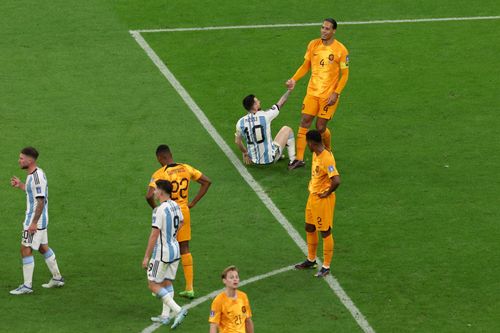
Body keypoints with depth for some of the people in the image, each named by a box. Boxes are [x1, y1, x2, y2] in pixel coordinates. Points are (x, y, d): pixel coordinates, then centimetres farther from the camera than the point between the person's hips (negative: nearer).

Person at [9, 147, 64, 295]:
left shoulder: (37, 177, -22)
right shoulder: (34, 174, 8)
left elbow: (41, 201, -24)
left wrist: (34, 223, -24)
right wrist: (20, 185, 17)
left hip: (35, 219, -10)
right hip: (38, 219, 10)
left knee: (26, 250, -5)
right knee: (43, 248, 19)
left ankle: (27, 286, -1)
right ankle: (57, 278, 28)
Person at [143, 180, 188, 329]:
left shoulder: (160, 210, -21)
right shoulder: (175, 206, 5)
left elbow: (154, 234, -21)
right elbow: (180, 223, 25)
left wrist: (146, 257, -16)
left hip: (162, 253, -8)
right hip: (175, 250, 8)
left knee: (153, 285, 0)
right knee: (167, 283, 16)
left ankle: (178, 310, -12)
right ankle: (165, 315, 16)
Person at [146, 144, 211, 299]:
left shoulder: (159, 174, -15)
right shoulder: (185, 168, 2)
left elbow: (149, 196, -27)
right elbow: (207, 182, 8)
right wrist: (193, 203, 7)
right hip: (184, 212, 5)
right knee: (185, 249, 13)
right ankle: (189, 288, 12)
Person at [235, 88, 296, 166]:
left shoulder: (240, 122, -10)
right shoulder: (265, 116, -18)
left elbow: (237, 141, 4)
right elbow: (280, 103, -2)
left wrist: (245, 154, 21)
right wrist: (289, 90, 12)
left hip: (255, 160, 4)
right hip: (270, 158, -4)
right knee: (287, 130, 15)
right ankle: (293, 161, 19)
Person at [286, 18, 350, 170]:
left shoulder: (340, 50, -11)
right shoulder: (313, 45, 3)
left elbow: (344, 75, -7)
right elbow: (306, 65, 14)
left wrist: (335, 94, -15)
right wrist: (294, 79, -2)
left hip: (329, 95, -4)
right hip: (312, 92, 4)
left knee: (321, 128, -1)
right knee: (304, 123, -3)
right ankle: (299, 159, 1)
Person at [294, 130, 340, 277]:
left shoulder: (326, 159, -27)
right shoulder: (315, 154, 3)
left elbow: (336, 180, -35)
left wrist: (327, 193, -20)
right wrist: (313, 187, 12)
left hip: (323, 199, -10)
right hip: (313, 196, 10)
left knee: (325, 232, 2)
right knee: (309, 228, 20)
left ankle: (326, 267, 13)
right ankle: (311, 260, 36)